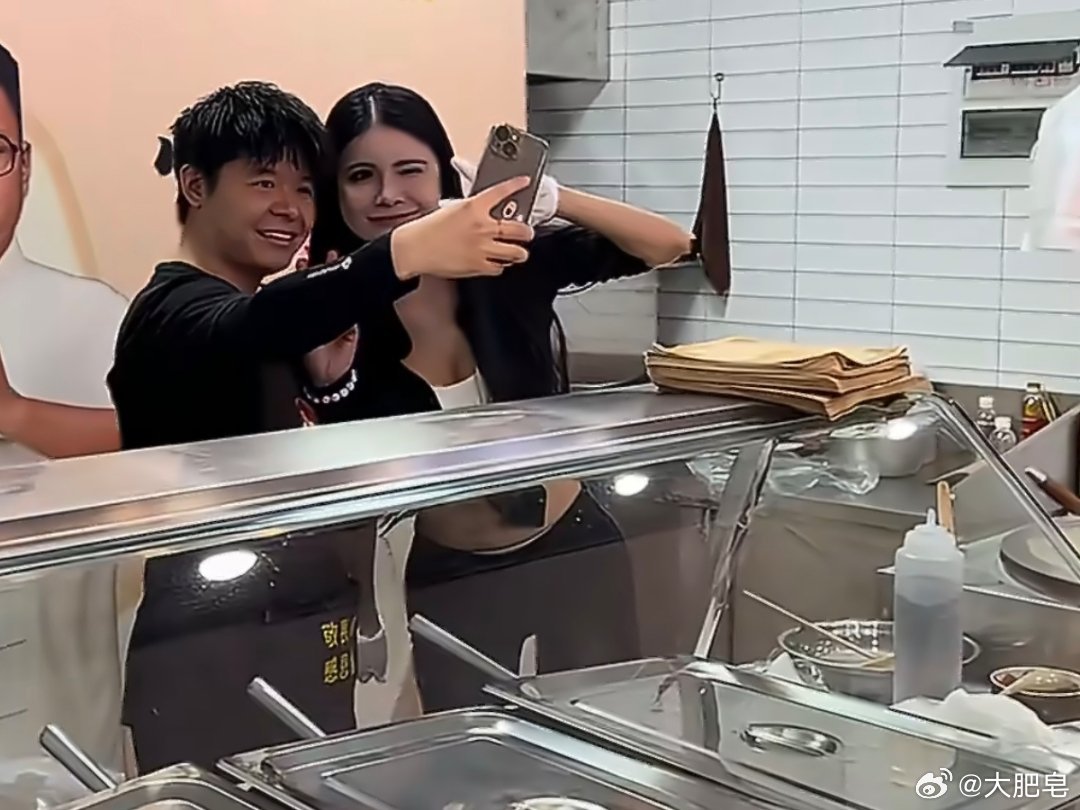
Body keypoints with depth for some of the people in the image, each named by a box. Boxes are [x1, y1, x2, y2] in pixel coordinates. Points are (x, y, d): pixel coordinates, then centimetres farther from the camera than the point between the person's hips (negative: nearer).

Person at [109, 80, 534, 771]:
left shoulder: (271, 317, 14)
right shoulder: (176, 312, -12)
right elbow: (250, 331, -37)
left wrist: (328, 384, -7)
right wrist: (405, 253, -51)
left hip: (304, 645, 8)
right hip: (212, 659, -8)